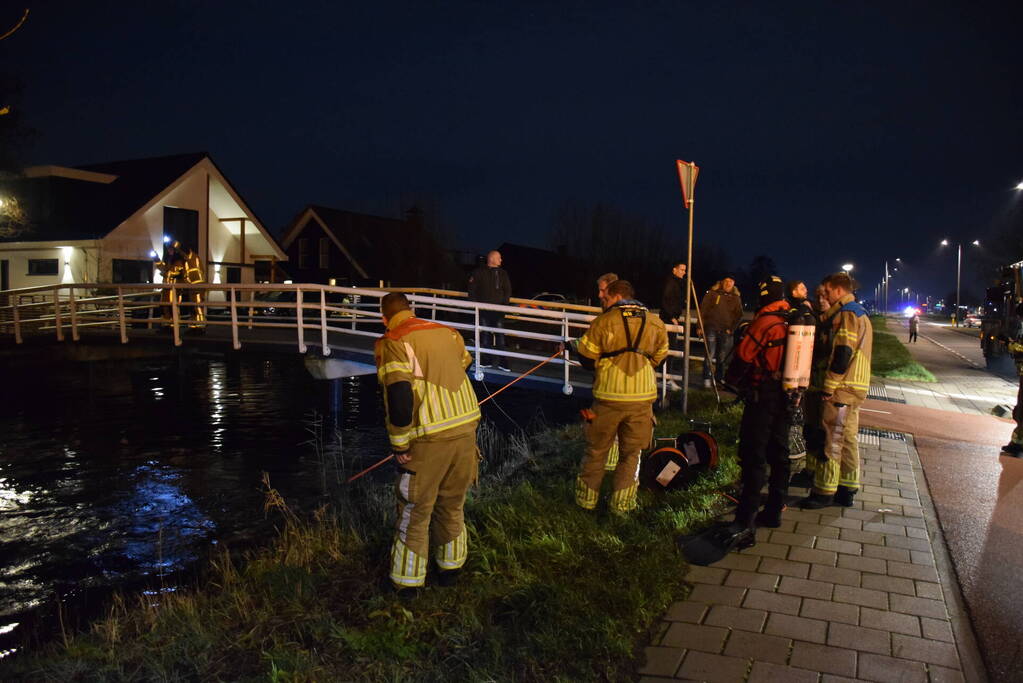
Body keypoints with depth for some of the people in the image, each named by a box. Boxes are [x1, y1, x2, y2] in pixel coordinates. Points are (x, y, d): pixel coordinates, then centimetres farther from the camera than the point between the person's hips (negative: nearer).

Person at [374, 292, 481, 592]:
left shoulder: (391, 343, -9)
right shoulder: (448, 332, 9)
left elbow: (399, 397, -20)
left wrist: (399, 446, -10)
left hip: (429, 439, -5)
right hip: (466, 428, 5)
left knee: (416, 510, 12)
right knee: (452, 504, 23)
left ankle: (407, 580, 26)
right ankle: (450, 567, 38)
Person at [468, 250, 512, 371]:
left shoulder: (503, 273, 8)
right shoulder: (479, 272, 0)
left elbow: (508, 290, 12)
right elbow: (472, 289, 2)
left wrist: (504, 303, 0)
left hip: (498, 310, 2)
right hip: (483, 309, -2)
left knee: (500, 336, -1)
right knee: (484, 335, 4)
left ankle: (501, 362, 2)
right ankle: (482, 360, 14)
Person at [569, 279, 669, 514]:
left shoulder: (603, 321, -6)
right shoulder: (655, 323, 4)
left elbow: (587, 358, -4)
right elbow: (658, 358, 13)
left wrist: (574, 345, 16)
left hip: (609, 395, -2)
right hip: (642, 396, 2)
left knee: (596, 449, 14)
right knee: (631, 452, 15)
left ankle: (586, 498, 24)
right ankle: (621, 503, 17)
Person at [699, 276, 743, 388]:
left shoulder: (736, 298, 10)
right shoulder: (712, 293, 2)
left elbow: (739, 315, 11)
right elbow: (703, 309, 1)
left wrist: (731, 328, -1)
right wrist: (700, 326, -4)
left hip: (726, 331, 3)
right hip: (711, 329, -3)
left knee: (722, 357, 6)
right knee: (709, 355, -6)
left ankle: (719, 378, 16)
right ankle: (706, 379, 1)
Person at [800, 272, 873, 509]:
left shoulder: (847, 315, -14)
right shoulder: (860, 314, 19)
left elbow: (842, 353, -22)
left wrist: (829, 387, -20)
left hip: (842, 389, -10)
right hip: (855, 389, 10)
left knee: (832, 440, -5)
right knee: (848, 439, 13)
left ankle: (824, 492, 0)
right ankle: (847, 490, 20)